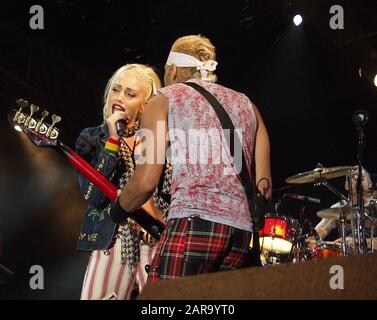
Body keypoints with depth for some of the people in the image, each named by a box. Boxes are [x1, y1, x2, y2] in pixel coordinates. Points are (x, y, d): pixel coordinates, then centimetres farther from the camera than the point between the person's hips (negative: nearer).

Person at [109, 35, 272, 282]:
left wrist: (119, 209, 20)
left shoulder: (165, 100, 11)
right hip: (242, 231, 6)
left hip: (194, 223, -6)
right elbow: (264, 187, 16)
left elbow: (146, 182, 2)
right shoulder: (246, 104, 23)